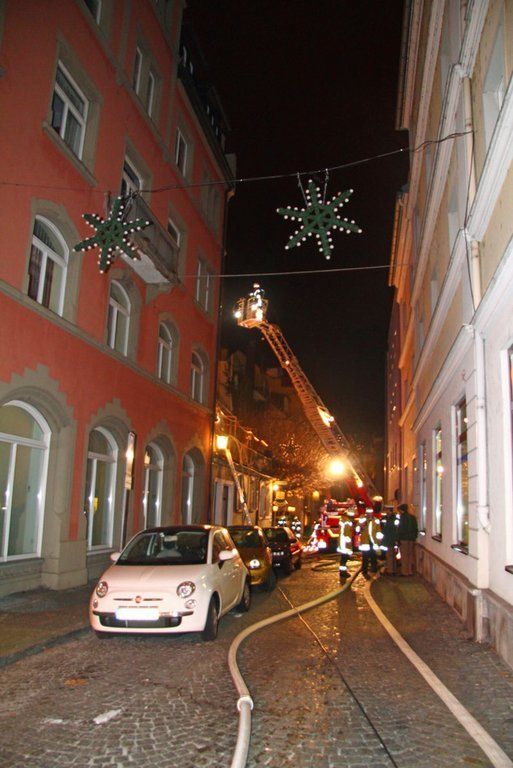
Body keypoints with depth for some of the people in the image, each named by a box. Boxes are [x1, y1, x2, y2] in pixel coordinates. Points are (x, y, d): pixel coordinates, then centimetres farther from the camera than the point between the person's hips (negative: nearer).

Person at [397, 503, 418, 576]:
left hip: (404, 538, -7)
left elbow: (400, 528, -14)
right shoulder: (413, 517, 10)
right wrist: (414, 537, 18)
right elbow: (416, 529, 14)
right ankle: (410, 571, 13)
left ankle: (405, 572, 0)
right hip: (412, 538, 7)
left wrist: (398, 539, -11)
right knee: (410, 555, 11)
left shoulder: (403, 516, -10)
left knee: (404, 555, -1)